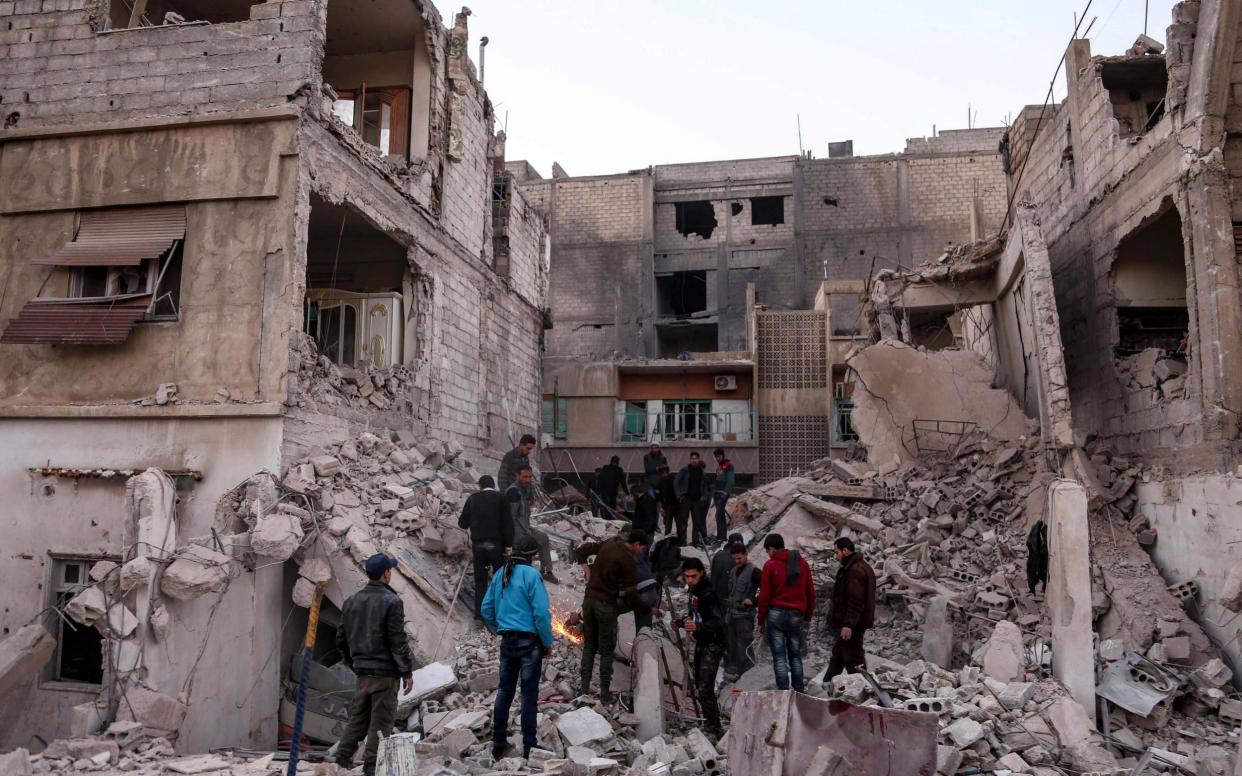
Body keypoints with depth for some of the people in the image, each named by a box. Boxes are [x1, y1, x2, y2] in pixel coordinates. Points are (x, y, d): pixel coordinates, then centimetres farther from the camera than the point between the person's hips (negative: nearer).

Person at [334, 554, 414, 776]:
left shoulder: (351, 601, 8)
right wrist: (407, 672, -7)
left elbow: (341, 639, 14)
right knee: (381, 719, 2)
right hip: (385, 671, -7)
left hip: (362, 669, 7)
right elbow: (398, 641, -15)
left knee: (358, 716, 18)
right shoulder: (391, 601, -14)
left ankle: (343, 756, 20)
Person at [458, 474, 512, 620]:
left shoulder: (473, 499, 4)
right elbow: (508, 523, -8)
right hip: (496, 544, -2)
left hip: (477, 544, 2)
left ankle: (479, 613, 8)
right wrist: (508, 545, -3)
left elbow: (462, 523, 8)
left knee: (480, 580, 9)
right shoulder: (501, 498, -3)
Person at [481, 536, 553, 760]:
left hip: (507, 641, 6)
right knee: (529, 693, 2)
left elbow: (487, 609, 11)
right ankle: (529, 746, 7)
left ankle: (498, 743, 21)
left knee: (504, 691, 15)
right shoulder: (531, 574, -14)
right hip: (529, 641, -6)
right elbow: (541, 613, -16)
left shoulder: (500, 575, 6)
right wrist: (548, 643, -6)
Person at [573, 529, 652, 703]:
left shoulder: (607, 545, 6)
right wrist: (649, 609, -5)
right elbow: (631, 594, -15)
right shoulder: (628, 561, -14)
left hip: (589, 600, 6)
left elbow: (581, 550, 15)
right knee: (606, 650, 5)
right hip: (606, 605, -6)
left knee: (589, 645, 15)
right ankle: (605, 692, 8)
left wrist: (584, 565, 9)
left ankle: (584, 687, 17)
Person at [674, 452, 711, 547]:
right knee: (682, 520, -2)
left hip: (697, 499, 3)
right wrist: (679, 495, -8)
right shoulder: (684, 470, -3)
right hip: (685, 499, -3)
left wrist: (703, 497, 6)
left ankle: (696, 541, 12)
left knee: (698, 521, 4)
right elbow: (676, 483, -1)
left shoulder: (702, 472, 7)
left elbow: (705, 486, 17)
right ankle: (682, 541, 3)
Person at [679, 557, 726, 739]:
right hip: (701, 643, 10)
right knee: (699, 684, 19)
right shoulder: (694, 590, 6)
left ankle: (715, 730, -7)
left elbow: (718, 622, -34)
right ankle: (708, 722, 34)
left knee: (705, 688, -15)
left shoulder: (707, 594, -23)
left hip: (713, 645, -10)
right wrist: (685, 622, 12)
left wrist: (698, 626, -48)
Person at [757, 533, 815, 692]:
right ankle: (800, 690, 16)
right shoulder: (802, 563, 7)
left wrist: (761, 621, 2)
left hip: (776, 614, -4)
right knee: (795, 655, 16)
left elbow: (764, 595, -6)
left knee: (779, 656, 2)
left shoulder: (770, 565, -6)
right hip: (797, 615, 4)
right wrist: (808, 616, 16)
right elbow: (811, 592, 9)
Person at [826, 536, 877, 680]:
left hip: (852, 625, -11)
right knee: (838, 655, 18)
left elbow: (855, 601, -26)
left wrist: (848, 624, -27)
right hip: (852, 623, 11)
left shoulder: (856, 570, -20)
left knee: (853, 657, -4)